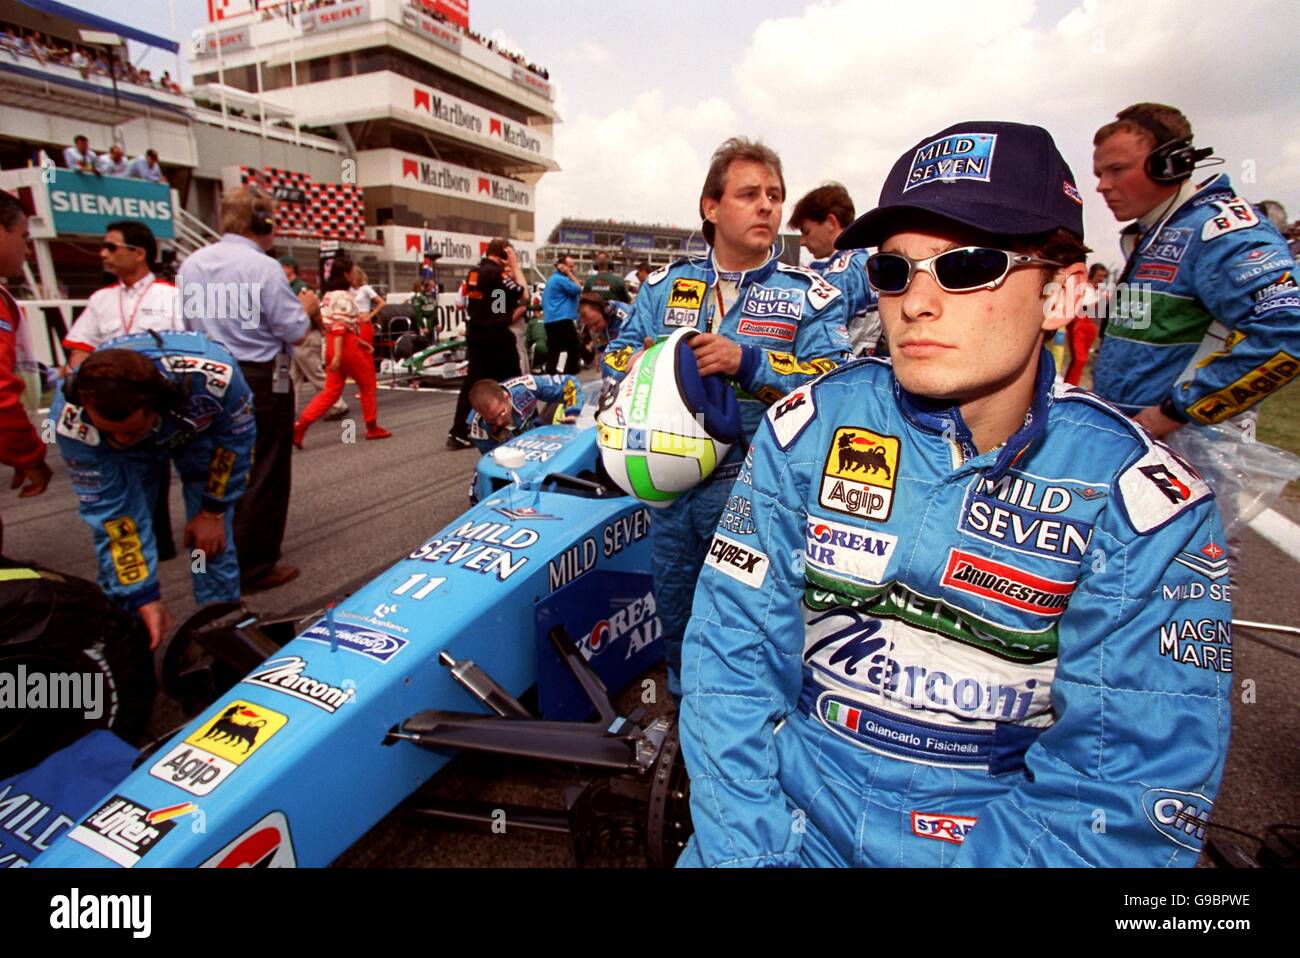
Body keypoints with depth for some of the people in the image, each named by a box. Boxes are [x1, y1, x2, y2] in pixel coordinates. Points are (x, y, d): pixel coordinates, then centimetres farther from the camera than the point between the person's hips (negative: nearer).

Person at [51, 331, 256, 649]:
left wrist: (213, 510, -11)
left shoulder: (214, 375, -42)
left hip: (200, 429, 0)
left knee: (213, 540, -5)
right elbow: (108, 512, -28)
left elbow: (237, 436, -20)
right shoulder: (72, 421, -37)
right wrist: (144, 598, -28)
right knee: (118, 532, -8)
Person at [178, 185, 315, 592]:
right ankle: (255, 566, 8)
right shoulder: (264, 268, -14)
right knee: (265, 473, 2)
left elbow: (189, 325, 11)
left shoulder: (191, 264, 7)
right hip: (262, 381, -7)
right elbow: (295, 333, -13)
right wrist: (305, 308, 8)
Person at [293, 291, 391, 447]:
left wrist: (360, 342, 20)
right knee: (367, 386, 9)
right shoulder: (343, 296, -14)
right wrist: (338, 355, -26)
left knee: (332, 391, 9)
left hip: (331, 345, 9)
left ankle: (301, 425, -3)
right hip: (347, 346, -9)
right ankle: (372, 428, 18)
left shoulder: (330, 295, 15)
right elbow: (339, 326, -22)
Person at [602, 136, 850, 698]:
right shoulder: (665, 284, 9)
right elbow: (615, 356, 9)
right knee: (674, 615, 21)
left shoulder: (810, 296, -2)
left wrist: (749, 362, -27)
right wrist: (641, 361, -15)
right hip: (671, 486, 4)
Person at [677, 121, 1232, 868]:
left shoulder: (1145, 503, -10)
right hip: (792, 813, 0)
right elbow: (735, 654, -8)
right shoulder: (810, 429, -7)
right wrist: (747, 848, -17)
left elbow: (1131, 793, -13)